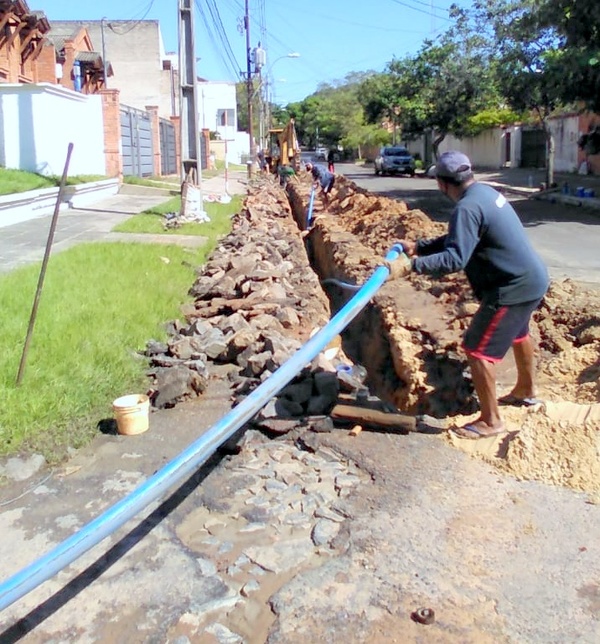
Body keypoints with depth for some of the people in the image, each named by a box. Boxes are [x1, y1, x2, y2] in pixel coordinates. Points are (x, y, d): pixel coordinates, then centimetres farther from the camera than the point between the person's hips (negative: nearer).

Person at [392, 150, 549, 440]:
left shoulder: (467, 208, -24)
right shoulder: (484, 192, 8)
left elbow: (454, 259, -33)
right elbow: (459, 240, 14)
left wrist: (410, 265, -35)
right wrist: (418, 246, 6)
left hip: (515, 287, -11)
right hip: (531, 277, 11)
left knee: (477, 349, -5)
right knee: (517, 333, 32)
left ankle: (490, 421, 6)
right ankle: (526, 391, 55)